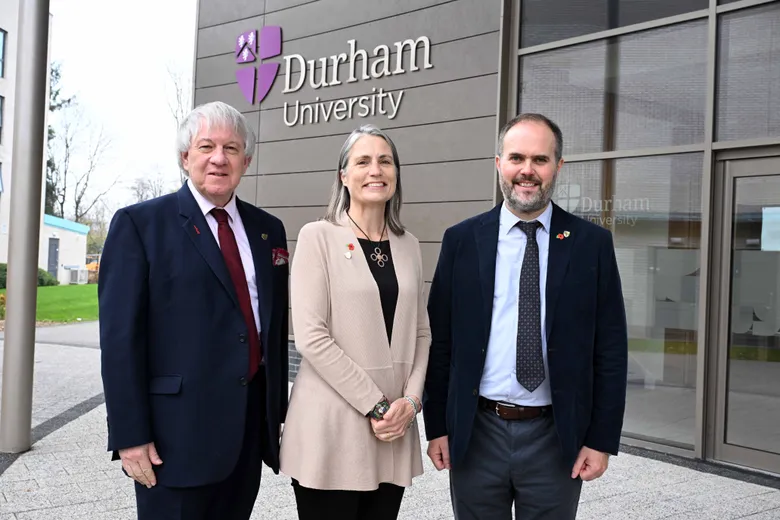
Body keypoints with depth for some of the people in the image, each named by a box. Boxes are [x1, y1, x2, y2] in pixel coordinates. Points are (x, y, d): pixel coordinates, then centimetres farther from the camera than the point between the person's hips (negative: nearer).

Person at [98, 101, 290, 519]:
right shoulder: (139, 224, -4)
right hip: (177, 433, -4)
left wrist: (278, 412, 12)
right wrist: (130, 436, -13)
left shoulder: (268, 229, 11)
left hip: (251, 430, 5)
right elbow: (120, 338, -9)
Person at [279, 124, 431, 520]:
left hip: (394, 430, 5)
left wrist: (411, 400, -4)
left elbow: (420, 333, 12)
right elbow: (311, 337, -12)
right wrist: (374, 405, -12)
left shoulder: (407, 245, 10)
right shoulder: (318, 237, -5)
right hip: (331, 431, -4)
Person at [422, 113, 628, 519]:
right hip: (475, 435, 1)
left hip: (557, 439, 0)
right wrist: (437, 426, 1)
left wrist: (602, 440, -3)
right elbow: (439, 341, 4)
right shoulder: (462, 241, 1)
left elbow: (610, 351, 0)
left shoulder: (591, 244, -1)